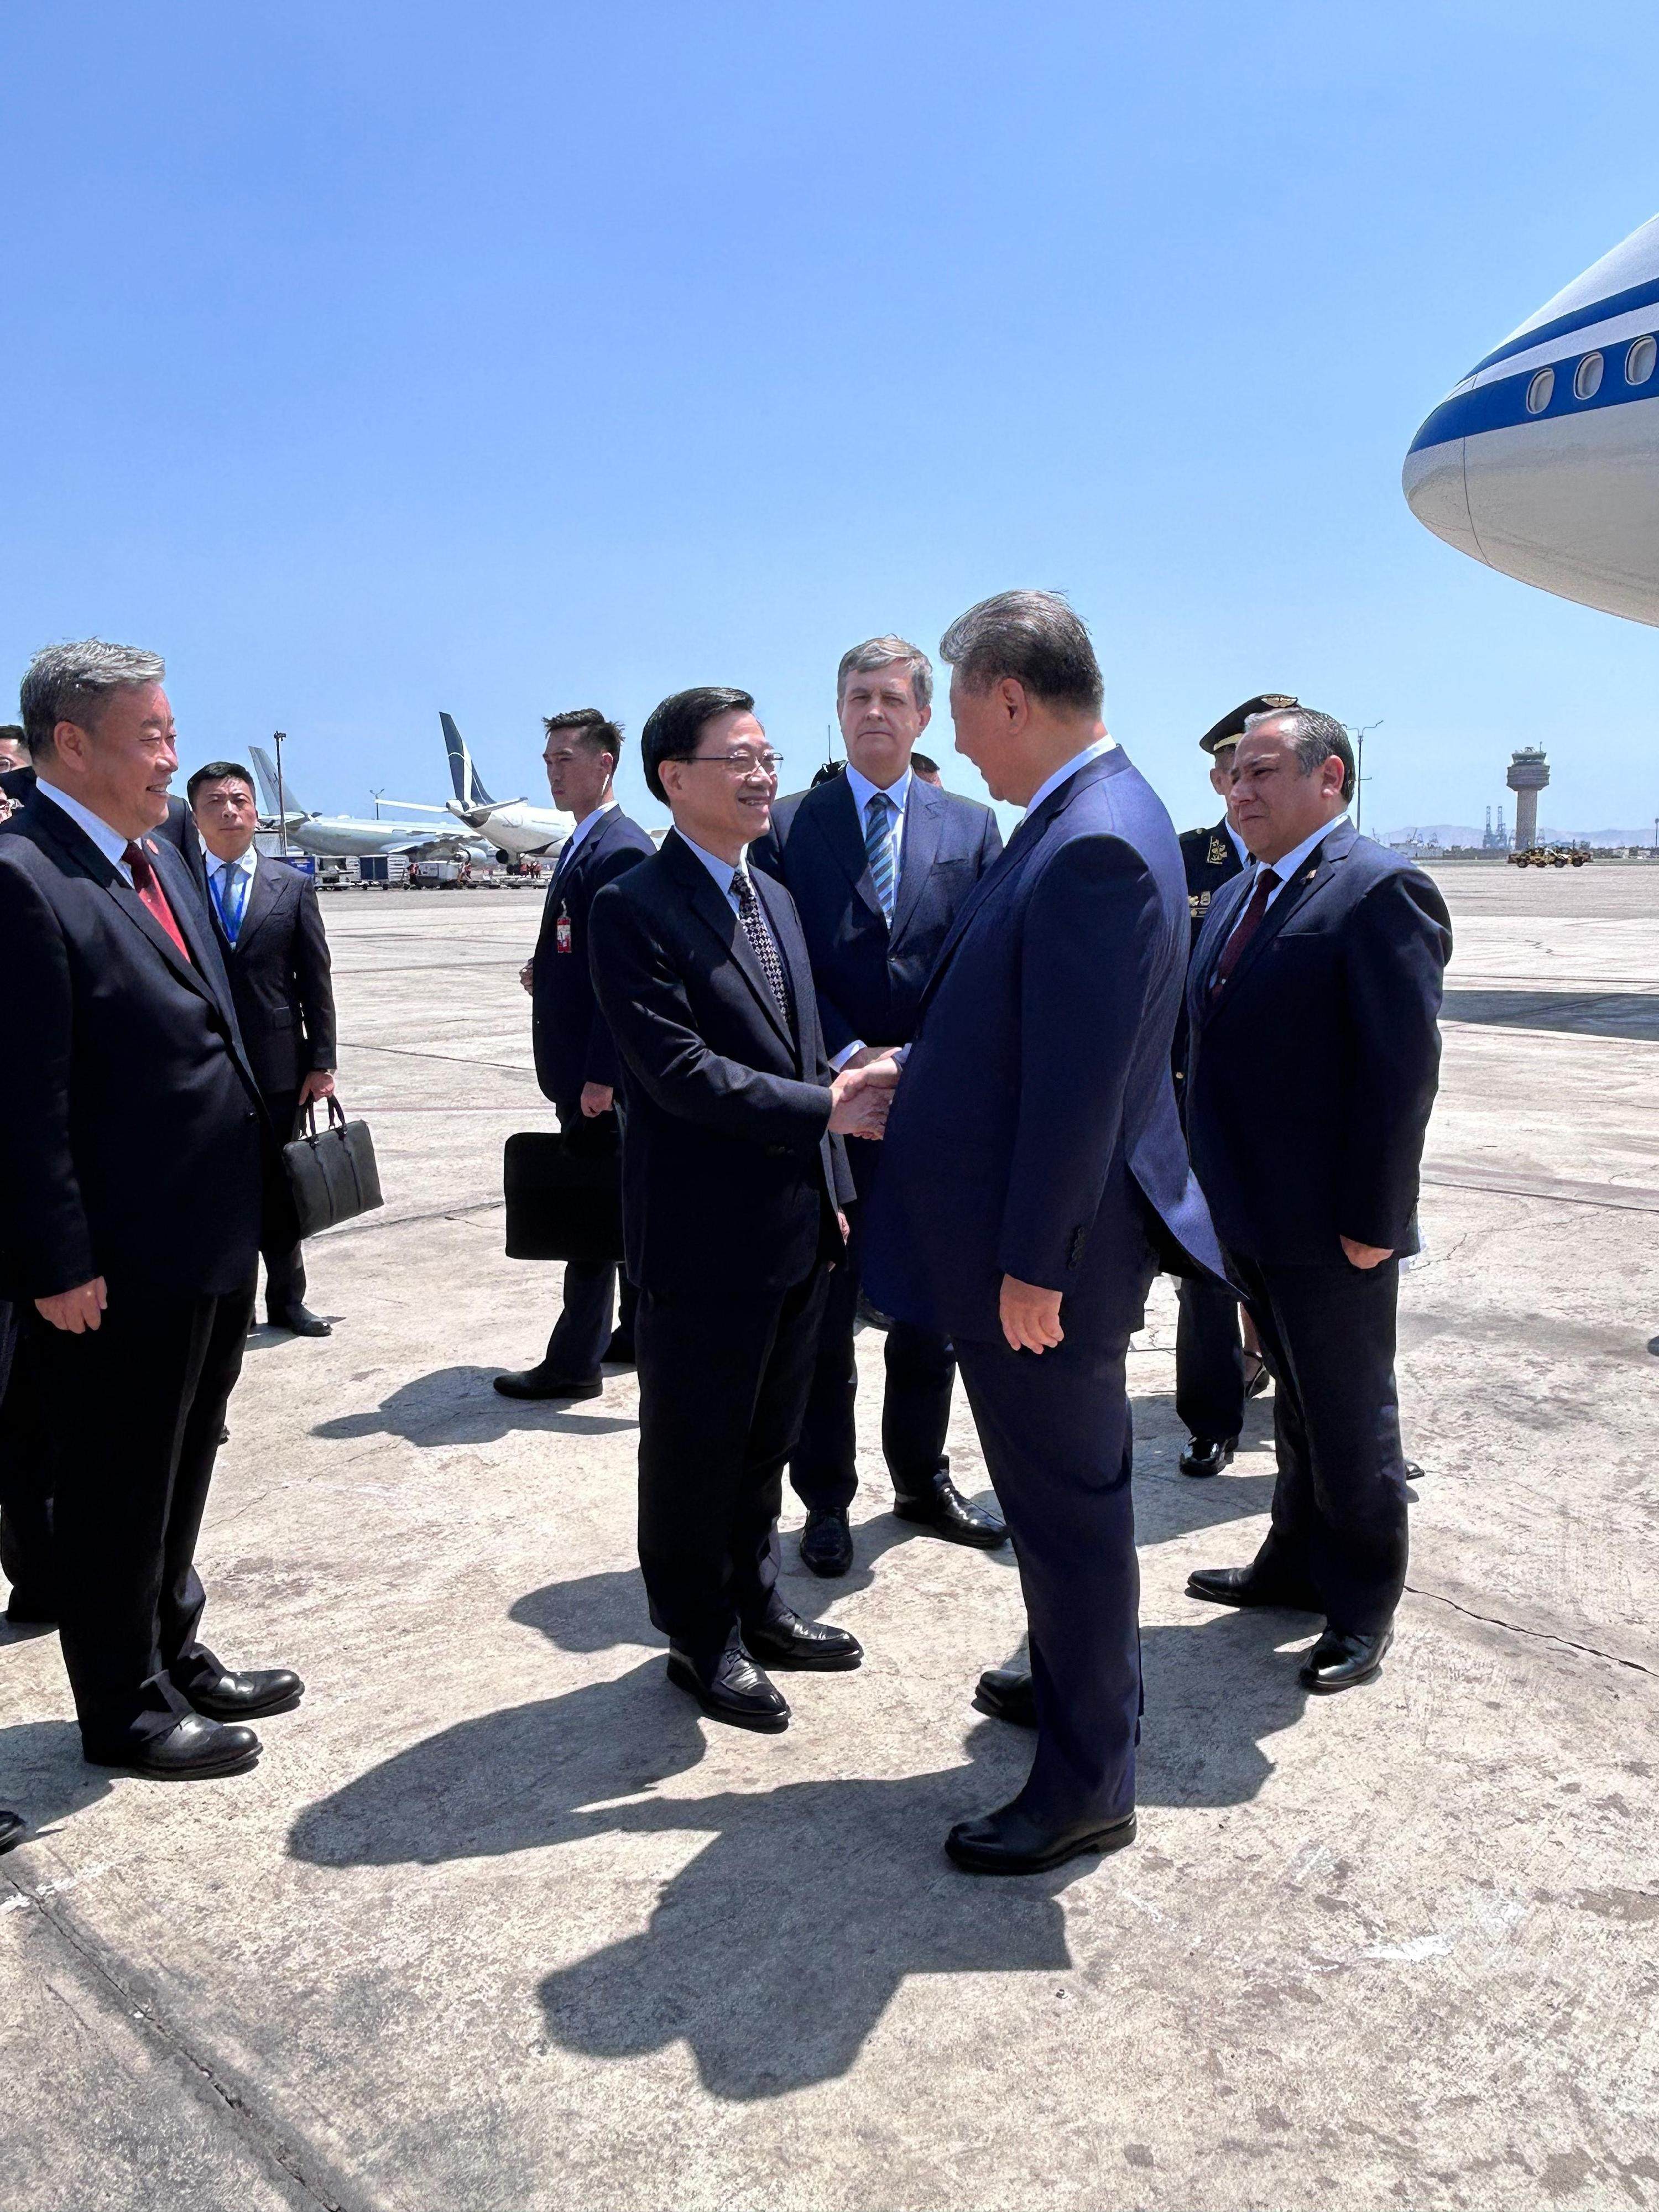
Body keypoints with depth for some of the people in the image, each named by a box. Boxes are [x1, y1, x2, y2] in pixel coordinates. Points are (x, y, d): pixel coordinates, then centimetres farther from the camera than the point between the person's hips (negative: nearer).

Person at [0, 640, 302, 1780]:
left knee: (179, 1472, 23)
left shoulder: (159, 859, 10)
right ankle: (124, 1708, 28)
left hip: (217, 1238, 9)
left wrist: (261, 1186, 14)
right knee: (116, 1490, 10)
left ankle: (176, 1654, 41)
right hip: (123, 1260, -8)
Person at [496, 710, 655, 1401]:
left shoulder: (620, 851, -17)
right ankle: (637, 1332, 28)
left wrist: (601, 1076, -23)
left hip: (601, 1069, -10)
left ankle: (574, 1362, 6)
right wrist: (545, 970, 4)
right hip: (584, 1064, 10)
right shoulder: (580, 844, 15)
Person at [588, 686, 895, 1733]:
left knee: (769, 1438, 20)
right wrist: (825, 1110, -22)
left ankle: (755, 1606, 38)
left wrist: (831, 1191, 14)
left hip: (798, 1227, 8)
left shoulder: (774, 897, 13)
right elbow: (678, 1069, -22)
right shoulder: (634, 909, -13)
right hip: (705, 1240, -8)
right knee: (697, 1444, 9)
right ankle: (700, 1638, 27)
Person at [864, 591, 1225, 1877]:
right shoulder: (1089, 819, 8)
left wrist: (1034, 1264, -20)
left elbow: (1078, 1081, -26)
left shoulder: (1094, 846, -25)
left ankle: (1089, 1786, 23)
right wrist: (913, 1075, 18)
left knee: (1068, 1502, 5)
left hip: (1048, 1251, -10)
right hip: (1025, 1236, 10)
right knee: (1071, 1488, 25)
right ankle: (1078, 1681, 46)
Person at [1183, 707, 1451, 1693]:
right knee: (1299, 1405, 22)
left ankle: (1363, 1608, 26)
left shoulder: (1381, 890, -16)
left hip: (1332, 1231, -8)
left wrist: (1371, 1221, -21)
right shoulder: (1239, 895, 12)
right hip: (1254, 1215, 8)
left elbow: (1404, 1069, -20)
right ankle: (1298, 1564, 39)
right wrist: (1213, 1186, 11)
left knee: (1351, 1421, 8)